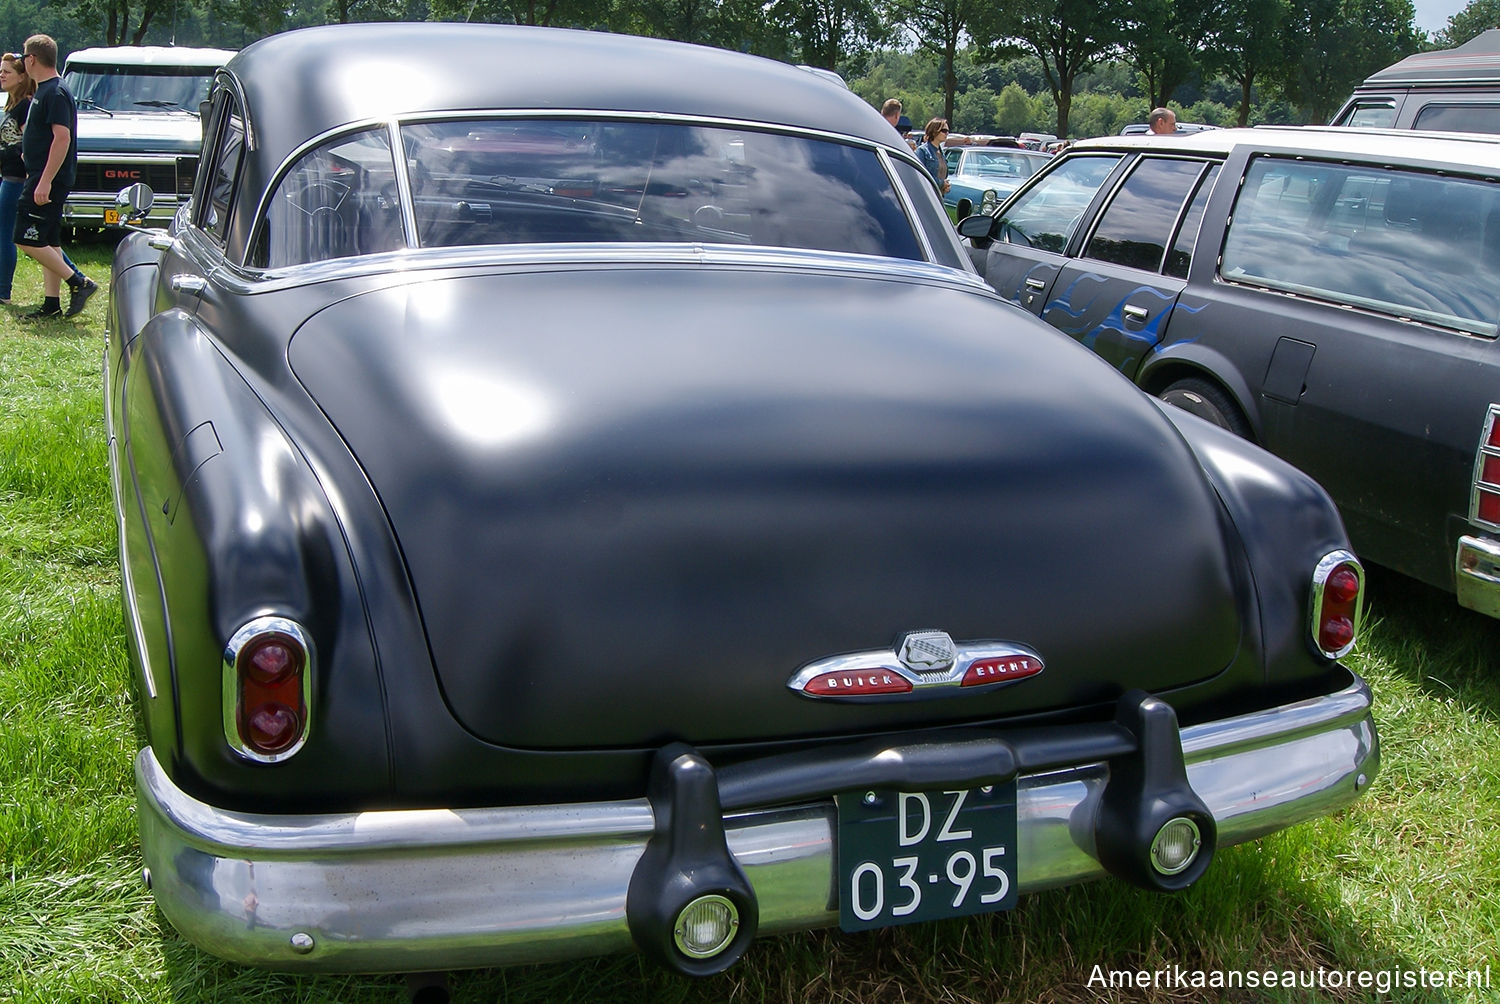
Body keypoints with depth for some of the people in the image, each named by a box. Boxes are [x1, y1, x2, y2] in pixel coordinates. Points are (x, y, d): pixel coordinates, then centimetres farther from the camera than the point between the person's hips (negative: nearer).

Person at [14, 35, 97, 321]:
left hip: (48, 180, -10)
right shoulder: (42, 91, 16)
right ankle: (51, 303, 14)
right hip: (41, 178, 10)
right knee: (47, 242, 10)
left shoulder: (55, 93, -16)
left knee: (27, 240, -11)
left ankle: (79, 283, -7)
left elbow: (62, 138, -23)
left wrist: (45, 181, -26)